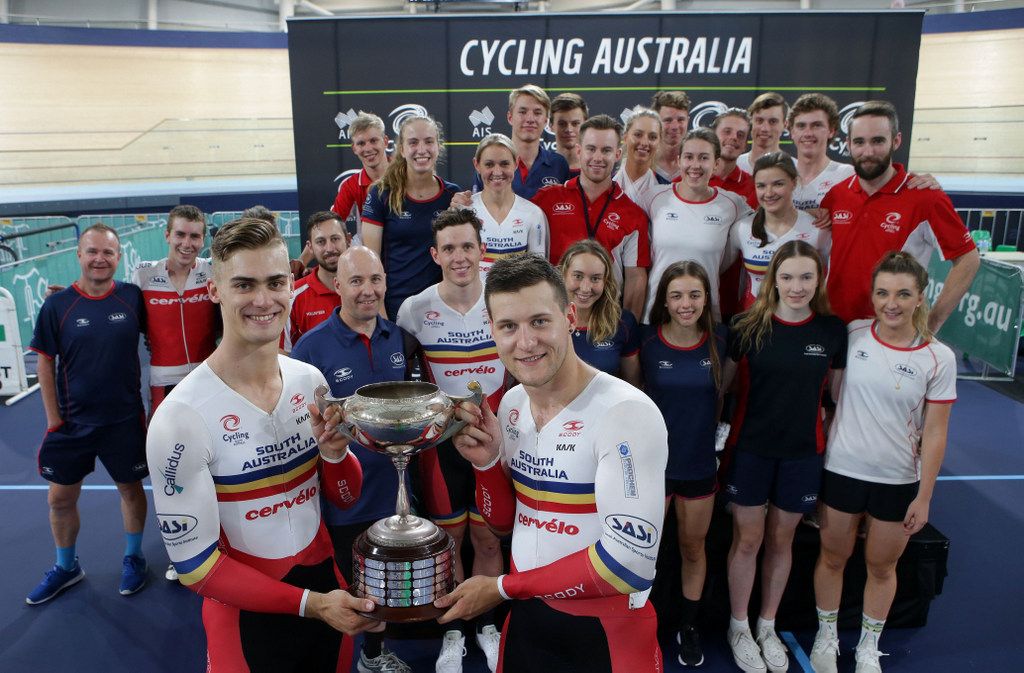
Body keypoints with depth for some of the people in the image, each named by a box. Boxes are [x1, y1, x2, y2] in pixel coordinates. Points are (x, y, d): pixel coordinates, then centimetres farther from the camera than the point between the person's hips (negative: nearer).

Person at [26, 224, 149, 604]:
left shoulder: (133, 298, -6)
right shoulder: (57, 305, -6)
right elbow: (45, 362, -2)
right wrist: (53, 418, -3)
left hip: (125, 419, -1)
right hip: (72, 422, 1)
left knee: (130, 489, 13)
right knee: (60, 498, 12)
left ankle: (133, 558, 34)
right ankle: (66, 568, 35)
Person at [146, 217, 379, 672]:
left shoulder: (310, 380, -6)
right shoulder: (180, 417, -21)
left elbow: (346, 497, 3)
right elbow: (194, 565, -15)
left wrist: (333, 452, -18)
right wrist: (310, 604, -19)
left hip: (327, 584, 4)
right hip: (248, 615, -4)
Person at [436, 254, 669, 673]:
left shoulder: (627, 413, -24)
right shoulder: (511, 405, -2)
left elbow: (628, 563, -26)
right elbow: (503, 522, 7)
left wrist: (502, 588, -16)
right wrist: (488, 463, -13)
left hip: (607, 630, -6)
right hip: (526, 616, 6)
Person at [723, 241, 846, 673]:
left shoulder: (833, 330, -4)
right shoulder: (748, 326, -9)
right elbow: (722, 382, -1)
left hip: (803, 451, 2)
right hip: (751, 447, -1)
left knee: (781, 541, 16)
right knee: (747, 540, 8)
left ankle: (767, 626, 35)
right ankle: (738, 628, 28)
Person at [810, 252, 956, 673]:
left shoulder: (938, 358, -10)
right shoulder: (850, 335, -9)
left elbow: (935, 433, -6)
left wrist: (924, 497, -4)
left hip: (898, 481, 0)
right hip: (841, 471, 1)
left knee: (881, 566, 17)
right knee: (832, 558, 15)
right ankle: (826, 637, 39)